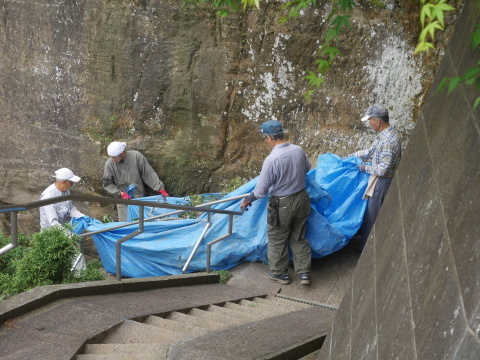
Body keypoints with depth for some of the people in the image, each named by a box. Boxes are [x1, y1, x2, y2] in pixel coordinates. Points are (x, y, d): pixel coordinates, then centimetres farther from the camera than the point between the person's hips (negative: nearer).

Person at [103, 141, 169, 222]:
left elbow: (149, 174, -7)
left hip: (139, 197, 0)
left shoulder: (136, 156, -13)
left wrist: (161, 189, -8)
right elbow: (107, 184, -1)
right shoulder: (109, 164, -10)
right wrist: (121, 193, -13)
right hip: (123, 200, 0)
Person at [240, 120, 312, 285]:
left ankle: (280, 273, 31)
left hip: (281, 205, -6)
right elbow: (307, 168, 14)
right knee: (298, 238, 21)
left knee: (277, 240, 16)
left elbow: (261, 190, -18)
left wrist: (248, 200, 1)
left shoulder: (271, 160, -26)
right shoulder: (299, 150, -8)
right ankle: (304, 273, 25)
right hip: (302, 200, 6)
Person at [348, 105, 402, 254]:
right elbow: (372, 151, 14)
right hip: (381, 180, 9)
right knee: (370, 209, 23)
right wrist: (350, 157, 13)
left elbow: (382, 169, -29)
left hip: (382, 181, -9)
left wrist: (365, 168, -13)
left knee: (372, 213, 5)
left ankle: (365, 247, 18)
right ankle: (363, 231, 40)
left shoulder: (388, 141, -29)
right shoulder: (387, 133, 3)